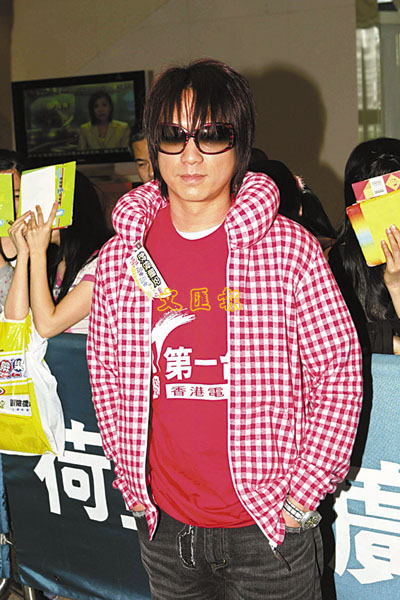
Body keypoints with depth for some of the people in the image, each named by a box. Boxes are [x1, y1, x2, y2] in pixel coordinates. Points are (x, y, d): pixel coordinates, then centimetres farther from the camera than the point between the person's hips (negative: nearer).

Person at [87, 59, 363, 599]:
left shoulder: (289, 247, -10)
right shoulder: (120, 255, -2)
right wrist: (131, 476, 6)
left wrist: (302, 495, -7)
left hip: (269, 524, -2)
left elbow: (339, 371, -6)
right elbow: (105, 372, 9)